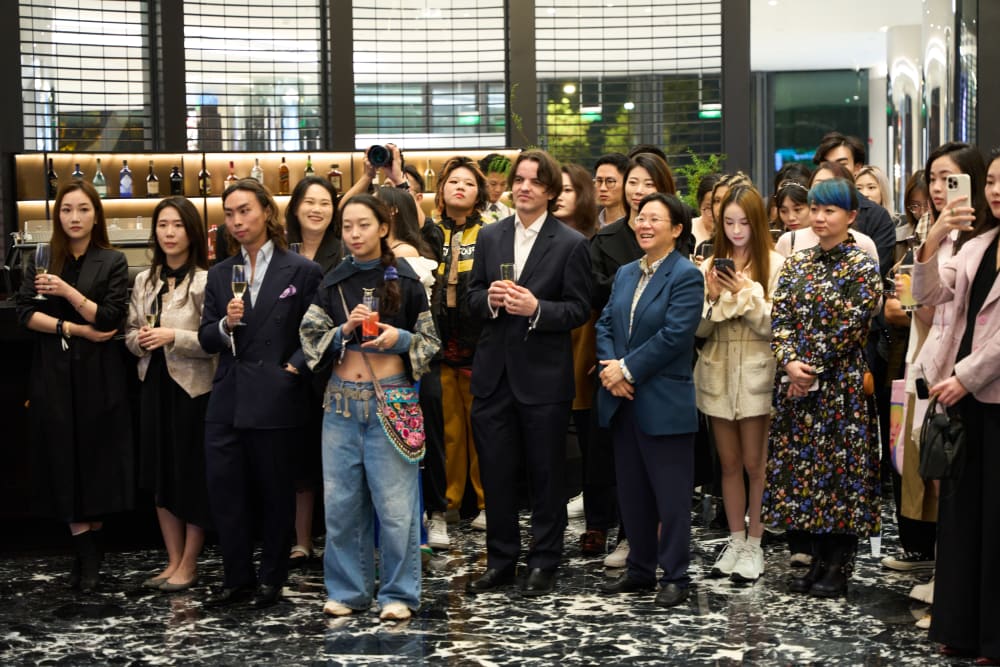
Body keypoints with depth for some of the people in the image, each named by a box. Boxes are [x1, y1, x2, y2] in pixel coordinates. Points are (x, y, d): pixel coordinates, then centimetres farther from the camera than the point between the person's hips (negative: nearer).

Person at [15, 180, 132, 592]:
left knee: (96, 461, -1)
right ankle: (87, 554, 1)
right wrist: (75, 329, -12)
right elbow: (25, 314, -1)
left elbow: (111, 318, -8)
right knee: (65, 461, -1)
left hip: (97, 376, -2)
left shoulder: (112, 263, 2)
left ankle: (87, 553, 8)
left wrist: (67, 291, -17)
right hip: (54, 376, 2)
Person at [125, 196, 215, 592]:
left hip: (193, 388, -6)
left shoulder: (205, 280, -10)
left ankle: (189, 564, 13)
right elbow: (130, 334, 14)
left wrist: (174, 337, -21)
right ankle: (173, 560, 21)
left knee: (192, 473, 1)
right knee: (160, 473, 10)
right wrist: (140, 340, -7)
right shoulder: (144, 280, 10)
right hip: (154, 384, 6)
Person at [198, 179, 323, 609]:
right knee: (223, 489, 1)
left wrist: (295, 368, -14)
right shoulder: (220, 275, 13)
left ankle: (271, 579, 19)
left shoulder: (301, 270, -1)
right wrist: (226, 324, -10)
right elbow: (206, 339, 10)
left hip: (276, 400, -4)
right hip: (228, 400, 4)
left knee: (275, 490, 6)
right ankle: (237, 578, 13)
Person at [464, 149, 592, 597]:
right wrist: (490, 299, -11)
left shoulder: (571, 244, -3)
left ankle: (544, 563, 18)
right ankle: (501, 560, 21)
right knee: (496, 473, 9)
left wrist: (536, 308, -21)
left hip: (544, 375, -4)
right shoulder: (489, 237, 10)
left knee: (547, 474, 6)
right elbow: (473, 298, 11)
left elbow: (579, 309, -6)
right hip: (494, 373, 4)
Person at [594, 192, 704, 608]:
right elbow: (605, 324, 10)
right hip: (623, 401, 7)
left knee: (671, 494, 0)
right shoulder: (625, 274, 14)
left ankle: (675, 577, 9)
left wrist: (628, 369, -15)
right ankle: (640, 570, 23)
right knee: (632, 491, 13)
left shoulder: (686, 276, -8)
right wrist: (610, 366, -9)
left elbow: (674, 336, -17)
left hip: (664, 403, -7)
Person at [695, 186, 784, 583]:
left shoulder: (774, 265, -5)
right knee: (729, 463, 11)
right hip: (717, 375, 4)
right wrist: (713, 298, -12)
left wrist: (746, 293, -17)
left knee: (755, 463, 2)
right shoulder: (711, 265, 5)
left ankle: (754, 546, 13)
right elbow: (699, 329, 5)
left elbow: (774, 325, -7)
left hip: (756, 375, -4)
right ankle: (735, 541, 21)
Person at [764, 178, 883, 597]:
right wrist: (789, 362, -13)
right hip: (795, 386, 6)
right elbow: (780, 319, 4)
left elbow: (849, 326, -12)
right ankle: (818, 560, 18)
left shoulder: (862, 267, -5)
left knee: (840, 467, -2)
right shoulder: (797, 265, 12)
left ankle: (838, 569, 7)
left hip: (841, 385, -5)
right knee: (801, 467, 7)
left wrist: (812, 369, -13)